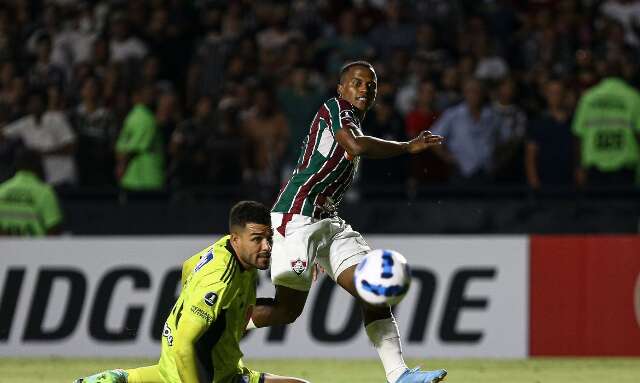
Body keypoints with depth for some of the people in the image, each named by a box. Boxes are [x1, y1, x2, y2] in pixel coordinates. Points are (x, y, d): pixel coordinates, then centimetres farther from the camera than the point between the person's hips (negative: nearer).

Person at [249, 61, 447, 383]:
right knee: (288, 308, -10)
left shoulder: (354, 121, 22)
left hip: (327, 220, 9)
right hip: (297, 215, -9)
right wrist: (409, 147, -18)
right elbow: (356, 146, -27)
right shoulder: (335, 108, -6)